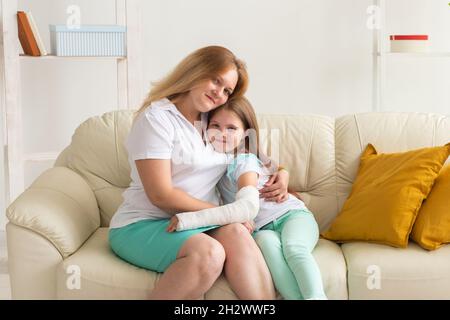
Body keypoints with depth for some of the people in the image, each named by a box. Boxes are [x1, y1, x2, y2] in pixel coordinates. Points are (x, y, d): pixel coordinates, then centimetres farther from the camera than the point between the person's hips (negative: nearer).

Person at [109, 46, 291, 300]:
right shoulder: (157, 117, -7)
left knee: (236, 234, -28)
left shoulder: (214, 122, 15)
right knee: (209, 252, -34)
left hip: (198, 223, 6)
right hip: (143, 225, -5)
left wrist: (282, 174, 7)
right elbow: (161, 196, -14)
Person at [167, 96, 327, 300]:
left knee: (292, 247, -36)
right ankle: (297, 297, -40)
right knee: (267, 243, -33)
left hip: (292, 216, -3)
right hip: (260, 229, 3)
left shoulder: (244, 161, -17)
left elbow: (249, 206, -36)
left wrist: (193, 219, -42)